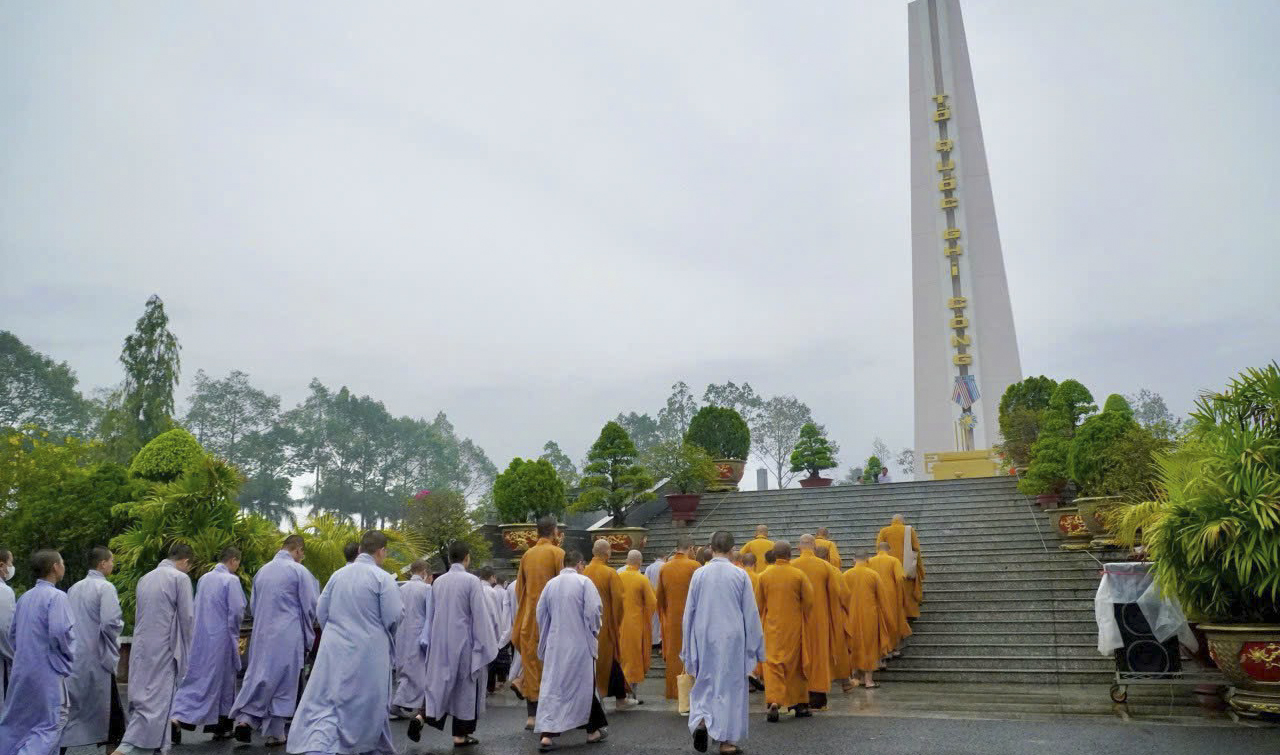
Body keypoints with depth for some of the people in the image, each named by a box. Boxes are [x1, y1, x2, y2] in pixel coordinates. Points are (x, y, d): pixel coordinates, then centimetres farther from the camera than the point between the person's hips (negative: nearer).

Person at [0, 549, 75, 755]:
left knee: (17, 721, 16)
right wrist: (69, 654, -6)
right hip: (48, 670, -8)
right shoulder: (56, 596, -14)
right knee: (52, 722, 0)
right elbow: (60, 631, -23)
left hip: (22, 669, 8)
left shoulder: (24, 597, 10)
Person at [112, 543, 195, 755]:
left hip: (141, 646, 7)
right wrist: (186, 648, 6)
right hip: (163, 647, -7)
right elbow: (187, 617, -7)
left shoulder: (145, 578, 12)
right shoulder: (180, 578, -9)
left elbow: (138, 614, 16)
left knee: (142, 697, 10)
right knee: (156, 700, -4)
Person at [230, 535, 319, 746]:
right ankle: (274, 733, 11)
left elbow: (252, 605, 16)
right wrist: (308, 637, 9)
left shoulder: (262, 570, 8)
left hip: (262, 635, 5)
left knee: (257, 676, 13)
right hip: (288, 636, -5)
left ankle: (245, 718, -2)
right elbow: (310, 607, -6)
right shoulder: (299, 571, -10)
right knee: (283, 683, 5)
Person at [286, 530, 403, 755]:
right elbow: (394, 617, -13)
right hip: (369, 652, -3)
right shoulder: (382, 578, -11)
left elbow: (320, 611, 10)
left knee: (325, 704, 2)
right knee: (371, 705, 12)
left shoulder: (338, 575, 4)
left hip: (335, 650, 3)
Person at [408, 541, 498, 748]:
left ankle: (422, 716, -6)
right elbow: (482, 615, -13)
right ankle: (460, 735, 13)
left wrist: (428, 642, 21)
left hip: (440, 644, 4)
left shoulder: (438, 582, 2)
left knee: (439, 682, 15)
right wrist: (485, 644, -4)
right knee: (465, 686, 7)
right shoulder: (472, 581, -14)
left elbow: (430, 614, 11)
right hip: (464, 643, -4)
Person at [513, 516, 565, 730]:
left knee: (531, 664, 8)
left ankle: (531, 716, 9)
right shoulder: (557, 553, -8)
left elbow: (519, 587, 12)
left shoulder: (527, 555, 6)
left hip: (529, 618, 4)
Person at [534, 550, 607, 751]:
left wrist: (545, 639, 21)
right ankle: (592, 730, 22)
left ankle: (546, 733, -6)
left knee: (552, 687, 4)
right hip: (580, 644, -3)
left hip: (555, 644, 3)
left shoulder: (550, 584, 3)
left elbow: (541, 614, 8)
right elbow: (593, 610, -13)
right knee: (584, 685, 11)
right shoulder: (584, 582, -10)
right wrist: (595, 630, 7)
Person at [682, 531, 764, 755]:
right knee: (730, 686, 8)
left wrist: (688, 645, 13)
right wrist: (755, 645, 9)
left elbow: (689, 611, 2)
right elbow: (751, 612, -2)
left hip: (704, 638, 1)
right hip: (732, 638, -1)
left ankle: (701, 720, -5)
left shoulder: (699, 574, -4)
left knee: (704, 683, 17)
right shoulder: (740, 575, -7)